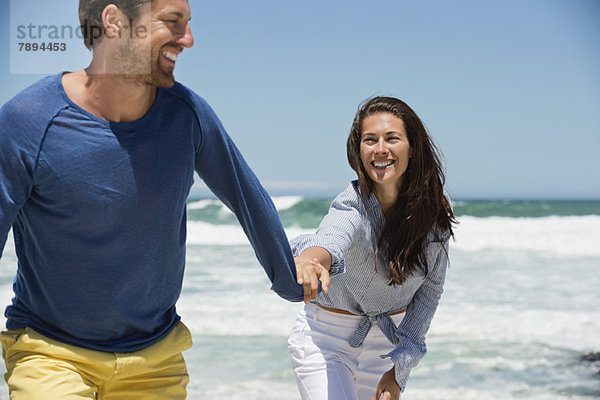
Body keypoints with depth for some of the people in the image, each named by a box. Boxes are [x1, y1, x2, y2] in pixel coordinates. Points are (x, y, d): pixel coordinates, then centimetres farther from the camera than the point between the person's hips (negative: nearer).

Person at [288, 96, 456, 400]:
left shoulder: (435, 214, -12)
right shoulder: (353, 204, -25)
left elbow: (429, 290, -3)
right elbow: (332, 237, -49)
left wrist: (398, 368, -9)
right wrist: (308, 260, -73)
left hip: (391, 338, 4)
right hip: (326, 339, -4)